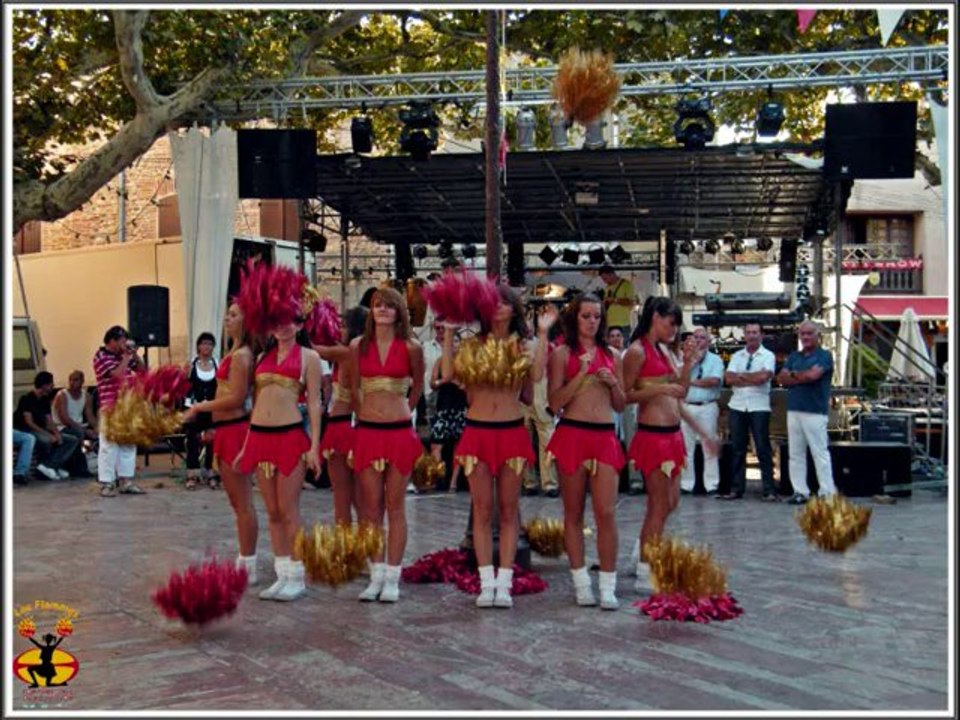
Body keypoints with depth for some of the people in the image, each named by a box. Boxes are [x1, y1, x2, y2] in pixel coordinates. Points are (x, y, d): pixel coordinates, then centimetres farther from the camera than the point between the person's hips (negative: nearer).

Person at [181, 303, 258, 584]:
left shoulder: (241, 355, -14)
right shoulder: (235, 353, 16)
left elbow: (236, 397, -20)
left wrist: (199, 407, -12)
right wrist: (213, 424, 17)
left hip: (235, 430, -10)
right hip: (227, 431, 10)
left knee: (243, 503, -4)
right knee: (237, 502, 16)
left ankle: (249, 566, 3)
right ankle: (244, 561, 24)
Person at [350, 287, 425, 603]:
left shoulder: (410, 347, -1)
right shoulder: (358, 346, 4)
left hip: (399, 432, -2)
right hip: (367, 432, 2)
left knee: (395, 506, 2)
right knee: (371, 506, 4)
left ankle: (392, 578, 7)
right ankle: (376, 575, 12)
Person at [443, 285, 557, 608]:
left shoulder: (524, 346, 6)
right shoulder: (471, 345, 7)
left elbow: (537, 374, -13)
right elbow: (449, 373, -8)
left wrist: (543, 333, -10)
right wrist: (449, 332, -3)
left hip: (512, 433, 0)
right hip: (477, 433, 0)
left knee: (508, 510, 5)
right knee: (482, 510, 3)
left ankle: (504, 582, 9)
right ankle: (487, 582, 8)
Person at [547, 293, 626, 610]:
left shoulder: (612, 356, 13)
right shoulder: (562, 354, 3)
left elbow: (620, 406, 17)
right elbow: (554, 403, -5)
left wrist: (613, 383, -3)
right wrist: (582, 373, -13)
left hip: (605, 437, 2)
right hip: (571, 435, -2)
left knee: (606, 512, -6)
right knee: (574, 513, 6)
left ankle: (608, 586, 0)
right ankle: (581, 583, 14)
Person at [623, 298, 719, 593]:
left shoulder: (662, 351, 16)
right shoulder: (637, 351, -10)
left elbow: (680, 393, 16)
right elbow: (625, 394, -14)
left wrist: (688, 362, 6)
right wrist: (659, 389, -23)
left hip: (672, 434, 9)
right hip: (652, 434, -9)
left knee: (670, 502, 17)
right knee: (660, 505, -3)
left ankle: (644, 548, 35)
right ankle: (645, 573, 6)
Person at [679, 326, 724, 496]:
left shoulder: (715, 359, 5)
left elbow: (714, 381, -11)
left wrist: (692, 381, -5)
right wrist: (693, 359, -8)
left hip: (707, 407, -2)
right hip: (687, 407, 2)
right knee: (685, 448, 3)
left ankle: (711, 485, 2)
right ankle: (686, 484, 8)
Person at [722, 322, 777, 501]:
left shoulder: (768, 356, 0)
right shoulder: (737, 356, 11)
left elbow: (764, 376, -17)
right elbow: (728, 378, -2)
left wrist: (741, 375, -6)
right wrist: (753, 379, -8)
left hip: (759, 408, -4)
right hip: (737, 407, 4)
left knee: (763, 449, -2)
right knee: (737, 449, 7)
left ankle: (769, 491, 2)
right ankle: (736, 489, 13)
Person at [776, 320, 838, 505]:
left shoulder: (824, 356, 1)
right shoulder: (794, 356, 18)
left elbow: (813, 375, -15)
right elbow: (781, 378, 7)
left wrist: (794, 375, 1)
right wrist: (803, 377, -6)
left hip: (815, 412, -6)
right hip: (793, 410, 6)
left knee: (820, 453, -6)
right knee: (795, 454, 7)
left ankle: (827, 493, -3)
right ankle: (800, 491, 12)